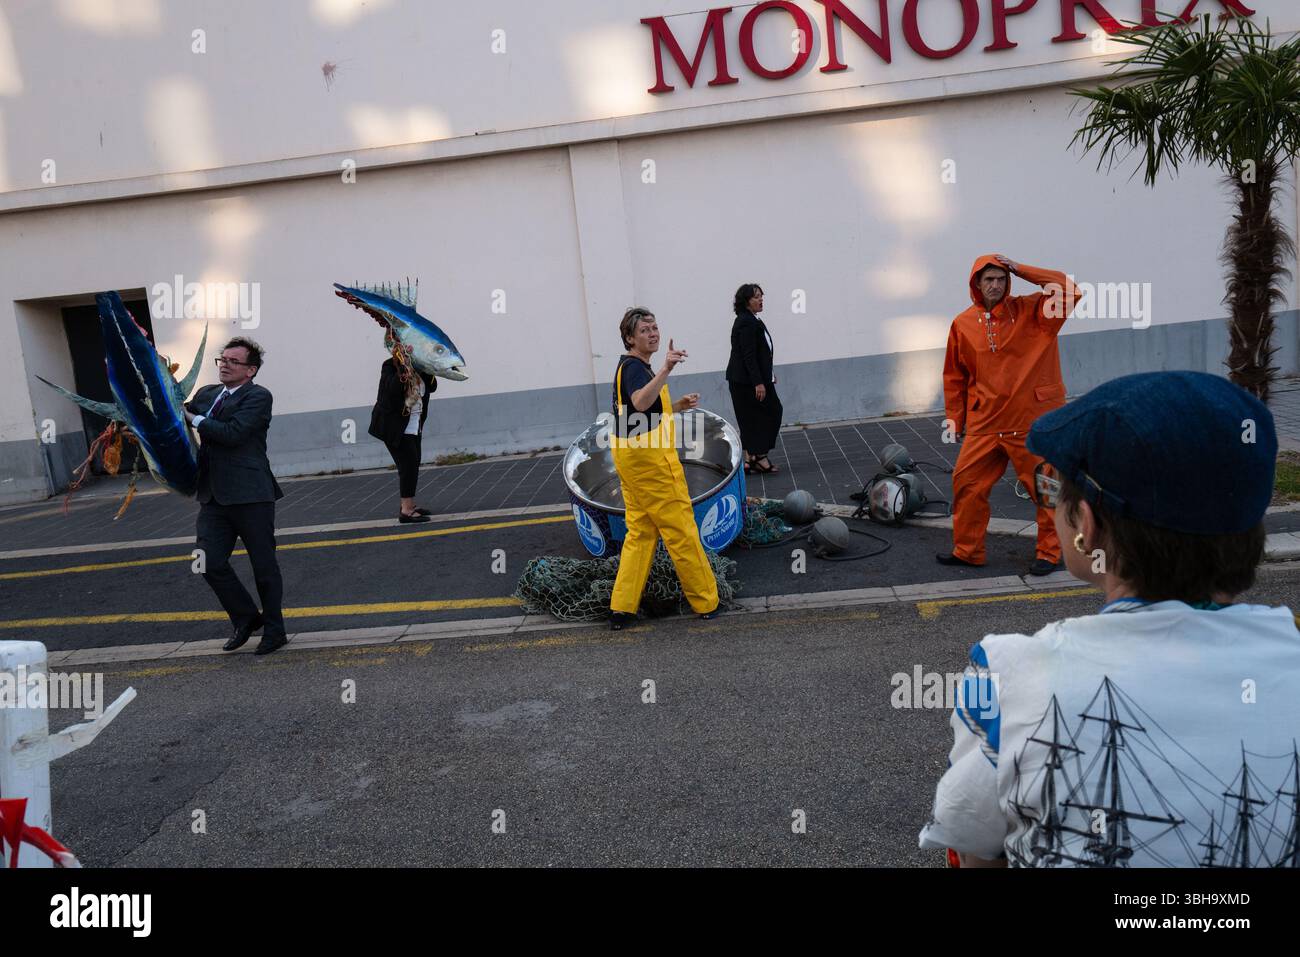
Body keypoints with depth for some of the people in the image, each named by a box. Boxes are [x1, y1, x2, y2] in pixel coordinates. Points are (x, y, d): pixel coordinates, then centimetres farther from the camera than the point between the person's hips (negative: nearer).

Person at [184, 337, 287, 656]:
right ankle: (246, 618, 24)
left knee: (264, 566, 5)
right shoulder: (205, 394, 16)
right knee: (210, 563, 3)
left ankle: (274, 629, 22)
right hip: (214, 497, 6)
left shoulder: (258, 397, -7)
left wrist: (193, 418, -11)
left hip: (250, 496, -6)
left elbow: (233, 432, -19)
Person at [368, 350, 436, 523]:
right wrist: (403, 369, -32)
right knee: (409, 463, -15)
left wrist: (426, 369, -12)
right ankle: (406, 510, -14)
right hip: (394, 427, -8)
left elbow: (432, 387, 1)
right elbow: (392, 389, -28)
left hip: (413, 427, 8)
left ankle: (408, 505, 23)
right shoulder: (390, 366, -11)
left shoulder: (418, 368, 6)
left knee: (412, 464, 12)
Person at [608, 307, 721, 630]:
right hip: (650, 458, -10)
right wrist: (665, 369, -46)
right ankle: (707, 603, 8)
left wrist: (677, 405, 15)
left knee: (640, 533, 12)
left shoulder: (630, 367, 18)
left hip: (629, 457, 10)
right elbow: (640, 402, -35)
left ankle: (621, 608, 10)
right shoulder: (634, 367, -14)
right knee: (681, 531, -2)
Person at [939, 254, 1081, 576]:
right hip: (984, 424, 3)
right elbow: (955, 376, 12)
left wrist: (1021, 270, -15)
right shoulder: (963, 324, 5)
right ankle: (967, 550, 20)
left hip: (1034, 422, -2)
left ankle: (1049, 552, 22)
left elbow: (1069, 292, -17)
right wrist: (954, 417, 11)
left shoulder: (1030, 311, -1)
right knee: (967, 483, 5)